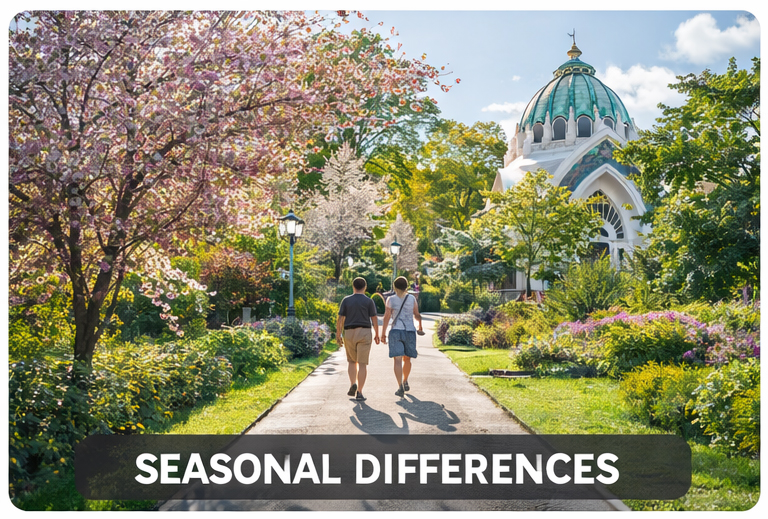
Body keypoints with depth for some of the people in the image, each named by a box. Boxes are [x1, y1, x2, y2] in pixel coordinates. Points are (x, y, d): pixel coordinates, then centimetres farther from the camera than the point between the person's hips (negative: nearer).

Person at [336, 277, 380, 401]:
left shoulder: (346, 300, 3)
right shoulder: (369, 301, -1)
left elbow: (340, 319, -1)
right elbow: (374, 319, -1)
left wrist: (338, 335, 5)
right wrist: (376, 335, 10)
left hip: (349, 333, 2)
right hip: (364, 333, -1)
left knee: (352, 361, 19)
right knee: (362, 364, 1)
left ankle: (353, 384, 0)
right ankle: (359, 392, -5)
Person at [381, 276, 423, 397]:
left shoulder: (391, 299, -1)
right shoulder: (412, 299, 4)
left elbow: (386, 317, -5)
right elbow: (417, 315, 11)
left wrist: (383, 334, 0)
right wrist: (420, 326, 30)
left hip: (396, 331, -2)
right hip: (410, 331, 2)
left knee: (398, 360, -7)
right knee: (407, 359, 17)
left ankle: (400, 386, -18)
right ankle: (405, 382, 31)